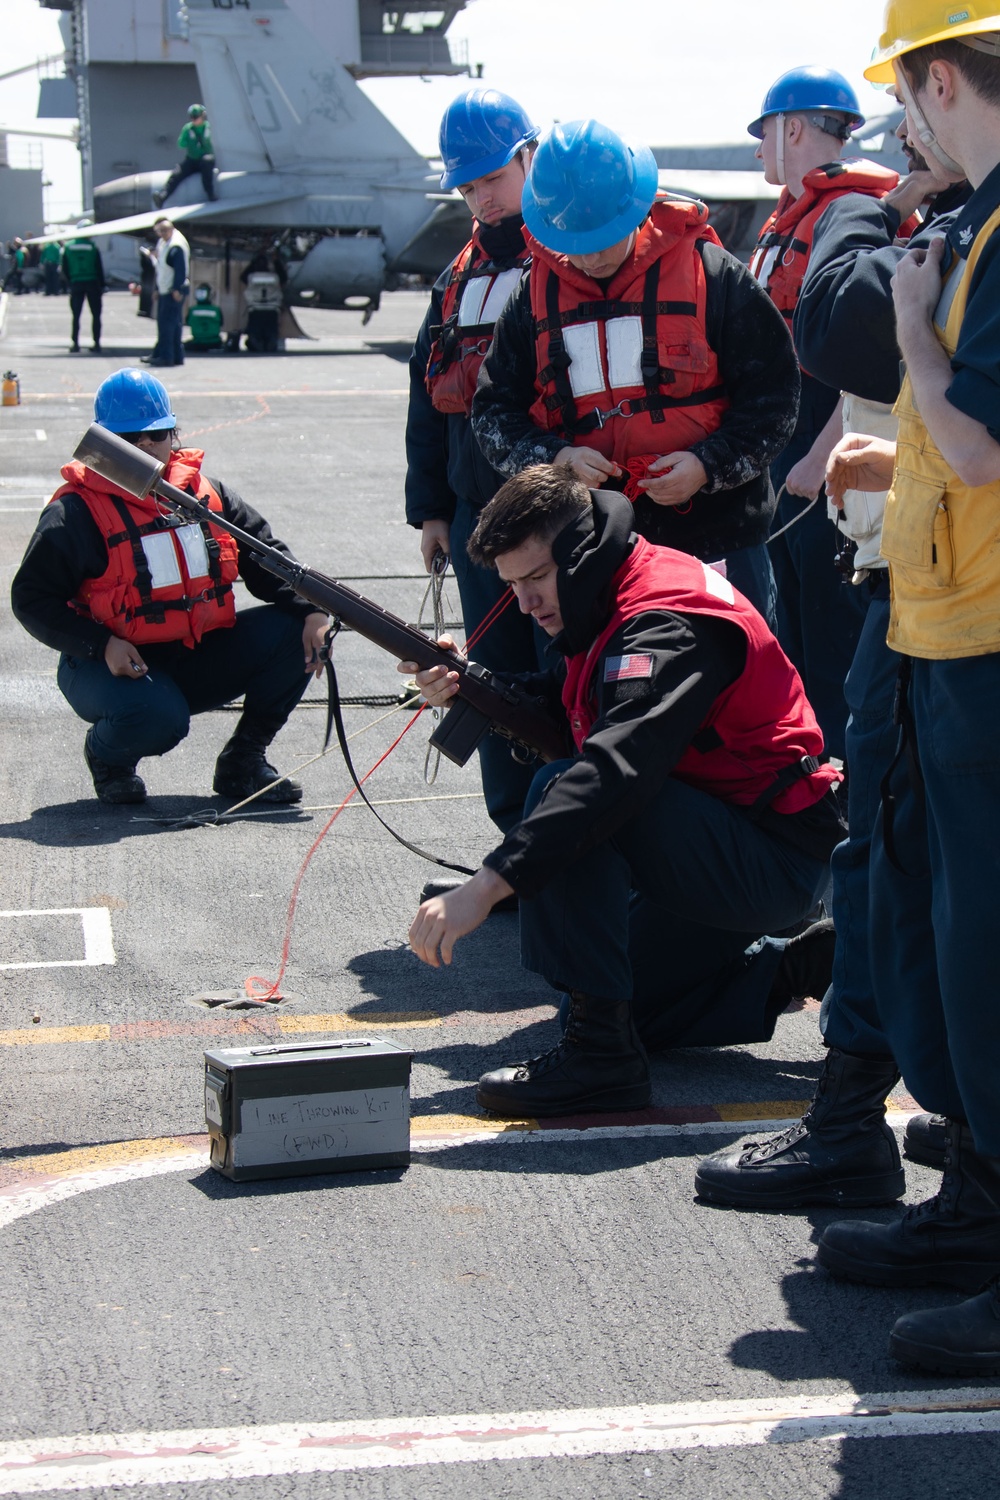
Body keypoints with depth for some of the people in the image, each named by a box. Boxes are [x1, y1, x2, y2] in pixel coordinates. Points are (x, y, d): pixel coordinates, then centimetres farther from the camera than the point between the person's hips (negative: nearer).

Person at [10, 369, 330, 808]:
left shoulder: (204, 493, 6)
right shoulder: (78, 512, -10)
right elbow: (32, 598, -10)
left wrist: (310, 610, -11)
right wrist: (102, 645, -23)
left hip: (198, 659, 6)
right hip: (115, 667, -5)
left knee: (293, 630, -12)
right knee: (157, 718, -38)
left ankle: (243, 760, 2)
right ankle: (107, 755, 3)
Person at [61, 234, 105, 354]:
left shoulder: (67, 247, -1)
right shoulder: (93, 247, -6)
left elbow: (64, 269, 3)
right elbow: (99, 268, -3)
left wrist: (69, 283, 12)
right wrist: (102, 285, 3)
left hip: (76, 284, 1)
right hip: (92, 283, -1)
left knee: (76, 315, 7)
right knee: (96, 315, 5)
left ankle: (75, 343, -1)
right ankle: (96, 343, 0)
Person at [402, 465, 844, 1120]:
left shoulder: (666, 627, -25)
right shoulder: (618, 602, 6)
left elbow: (615, 771, -38)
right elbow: (563, 718, 14)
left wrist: (486, 886, -44)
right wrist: (472, 691, -5)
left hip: (777, 858, -10)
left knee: (561, 790, -27)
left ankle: (601, 1051, -26)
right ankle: (803, 964, 24)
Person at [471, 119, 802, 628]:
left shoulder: (710, 273, -3)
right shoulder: (535, 295, 7)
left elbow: (773, 391, 0)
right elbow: (494, 410, 11)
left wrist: (710, 465, -14)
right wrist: (554, 457, -8)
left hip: (716, 543, -2)